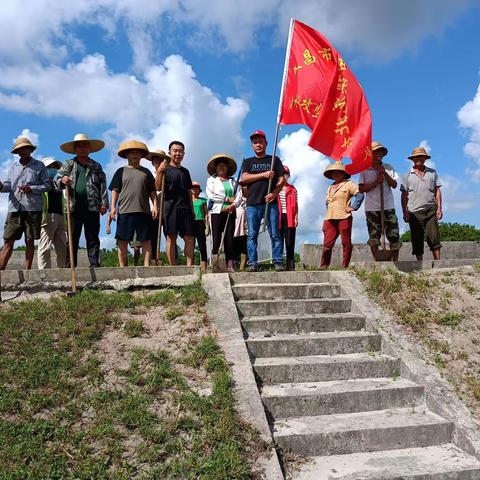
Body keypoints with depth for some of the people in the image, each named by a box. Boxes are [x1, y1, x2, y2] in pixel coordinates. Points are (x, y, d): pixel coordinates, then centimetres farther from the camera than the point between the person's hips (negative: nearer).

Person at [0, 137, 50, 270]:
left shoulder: (39, 166, 8)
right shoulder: (14, 166, 19)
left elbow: (47, 185, 3)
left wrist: (31, 188, -12)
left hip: (33, 208, -3)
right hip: (15, 208, 3)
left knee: (30, 241, 1)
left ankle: (27, 271, 5)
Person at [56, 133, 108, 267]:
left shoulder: (96, 166, 15)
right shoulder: (68, 164, 14)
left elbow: (103, 185, 9)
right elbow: (57, 179, 4)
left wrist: (104, 203, -3)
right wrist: (62, 181, -20)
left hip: (92, 207, 0)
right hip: (74, 207, 0)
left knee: (92, 238, 2)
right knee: (72, 239, 1)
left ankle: (95, 265, 3)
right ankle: (70, 266, 4)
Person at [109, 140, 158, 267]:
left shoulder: (146, 172, 16)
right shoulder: (121, 171, 13)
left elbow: (152, 191, 14)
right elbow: (115, 190, 9)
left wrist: (155, 205, 2)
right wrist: (113, 207, -1)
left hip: (144, 211, 1)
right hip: (125, 211, -1)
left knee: (146, 240, 0)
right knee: (122, 241, -2)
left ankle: (147, 265, 3)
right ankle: (122, 267, 4)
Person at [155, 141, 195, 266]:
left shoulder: (185, 171, 20)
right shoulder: (165, 169, 4)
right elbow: (158, 188, -7)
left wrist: (192, 209, 17)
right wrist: (159, 172, -22)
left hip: (185, 208, 5)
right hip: (170, 207, -5)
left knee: (190, 238, -2)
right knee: (171, 237, -5)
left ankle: (189, 266, 3)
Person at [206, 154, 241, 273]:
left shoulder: (232, 181, 17)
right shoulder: (211, 180, 10)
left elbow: (239, 196, 5)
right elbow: (210, 195, -5)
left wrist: (233, 205, -15)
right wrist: (227, 199, -7)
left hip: (230, 212, 2)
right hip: (216, 212, -2)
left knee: (229, 238, -1)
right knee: (216, 239, -5)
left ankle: (230, 265, -1)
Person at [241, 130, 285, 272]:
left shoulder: (274, 160, 16)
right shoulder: (248, 162, 18)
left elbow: (282, 179, 8)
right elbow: (244, 178, 1)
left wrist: (275, 193, -10)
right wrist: (264, 175, -8)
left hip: (271, 202, -1)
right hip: (252, 203, 1)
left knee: (275, 234, -4)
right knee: (252, 235, -3)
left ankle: (278, 262, -2)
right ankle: (252, 263, -1)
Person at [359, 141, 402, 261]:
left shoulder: (388, 167, 11)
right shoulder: (364, 170, 5)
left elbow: (394, 185, 6)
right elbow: (361, 189, -2)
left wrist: (385, 174, -6)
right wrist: (376, 182, -10)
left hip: (388, 206, 2)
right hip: (372, 208, -1)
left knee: (394, 235, -1)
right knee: (373, 237, -1)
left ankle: (395, 261, 11)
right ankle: (376, 262, 6)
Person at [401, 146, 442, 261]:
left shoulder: (432, 173, 12)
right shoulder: (408, 175, 8)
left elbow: (437, 191, 10)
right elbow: (404, 195, 5)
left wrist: (439, 208, 1)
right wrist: (405, 212, -3)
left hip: (431, 210, 1)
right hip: (415, 212, -1)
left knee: (434, 237, -3)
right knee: (417, 240, 2)